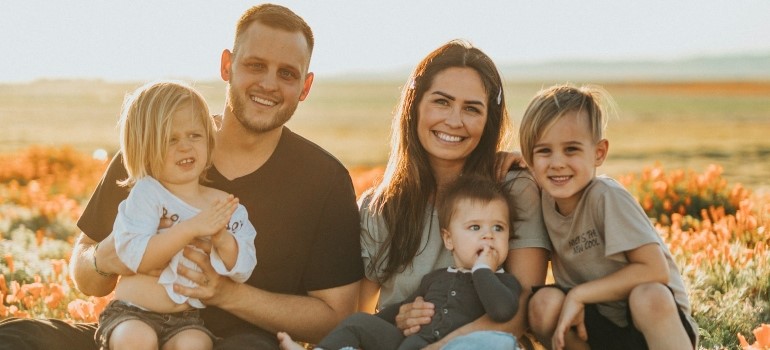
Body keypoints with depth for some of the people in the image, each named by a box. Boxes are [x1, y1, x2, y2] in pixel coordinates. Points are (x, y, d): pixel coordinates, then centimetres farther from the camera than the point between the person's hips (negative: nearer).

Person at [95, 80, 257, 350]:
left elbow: (243, 272, 1)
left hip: (187, 318, 2)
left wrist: (223, 239, -19)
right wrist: (191, 228, -25)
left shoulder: (226, 205, 5)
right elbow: (134, 257, -19)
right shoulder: (146, 194, -5)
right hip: (133, 312, -2)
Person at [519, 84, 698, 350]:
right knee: (544, 303, -22)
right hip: (598, 324, 5)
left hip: (655, 318, -5)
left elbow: (655, 270, -22)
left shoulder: (607, 196, -19)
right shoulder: (544, 198, -3)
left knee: (648, 296, -36)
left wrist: (578, 294, -20)